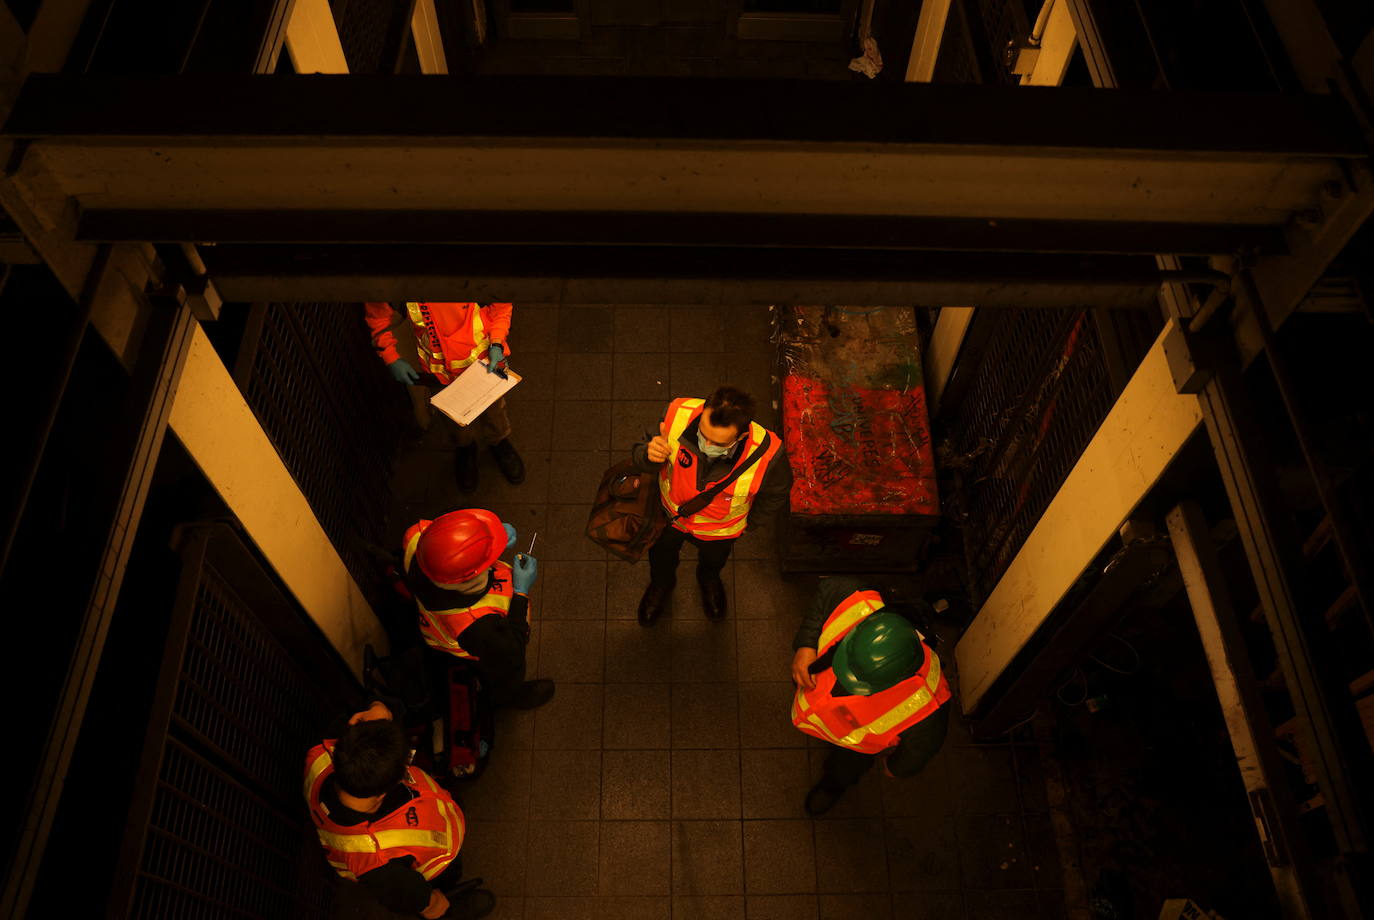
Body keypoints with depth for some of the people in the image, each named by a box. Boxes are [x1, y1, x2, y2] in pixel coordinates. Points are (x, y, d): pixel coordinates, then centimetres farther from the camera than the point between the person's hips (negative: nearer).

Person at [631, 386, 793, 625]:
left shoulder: (768, 454, -42)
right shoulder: (678, 414, -41)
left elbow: (776, 492, -16)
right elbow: (644, 462, -21)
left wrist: (748, 523, 0)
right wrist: (650, 455, -46)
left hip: (719, 529, 0)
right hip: (668, 514, 1)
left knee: (713, 560, 37)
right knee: (661, 557, 35)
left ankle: (709, 580, 75)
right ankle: (661, 584, 72)